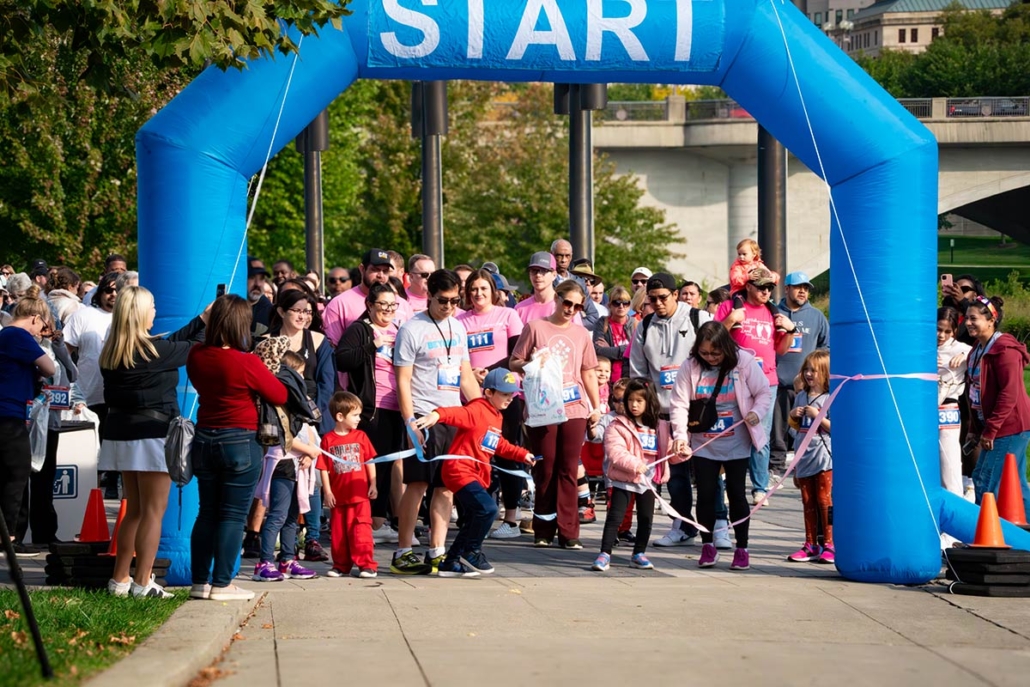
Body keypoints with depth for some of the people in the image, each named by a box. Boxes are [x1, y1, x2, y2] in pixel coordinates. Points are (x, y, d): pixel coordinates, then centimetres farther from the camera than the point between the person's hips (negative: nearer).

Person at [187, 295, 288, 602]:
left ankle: (200, 581, 14)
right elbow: (280, 396, -7)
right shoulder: (247, 363, -18)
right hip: (240, 442, -6)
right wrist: (264, 373, 9)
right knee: (233, 515, 1)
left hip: (204, 438, 6)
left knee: (207, 512, 13)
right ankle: (221, 584, 0)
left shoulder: (196, 356, -2)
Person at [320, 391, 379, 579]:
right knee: (338, 531, 8)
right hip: (338, 496, 0)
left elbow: (370, 462, 8)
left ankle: (366, 564, -3)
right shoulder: (328, 440, -1)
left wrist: (373, 484, 3)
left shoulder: (361, 437, 4)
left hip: (360, 495, 0)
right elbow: (323, 468, 0)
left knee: (361, 529, -5)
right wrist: (327, 491, -4)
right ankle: (341, 565, 18)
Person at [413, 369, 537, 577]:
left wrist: (522, 454, 31)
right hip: (459, 470, -10)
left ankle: (451, 564, 27)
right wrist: (437, 415, -54)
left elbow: (499, 446, 32)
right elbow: (458, 414, -34)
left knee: (472, 522, 15)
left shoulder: (496, 418, 17)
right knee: (488, 508, -24)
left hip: (478, 476, 10)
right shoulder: (476, 411, -13)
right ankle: (471, 552, -6)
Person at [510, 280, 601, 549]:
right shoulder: (535, 327, 4)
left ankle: (568, 532, 1)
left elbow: (588, 374, 19)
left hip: (574, 408, 2)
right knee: (545, 471, 1)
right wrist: (529, 364, -18)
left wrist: (596, 406, 14)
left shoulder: (582, 334, 13)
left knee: (568, 471, 0)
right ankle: (543, 531, 9)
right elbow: (514, 363, 3)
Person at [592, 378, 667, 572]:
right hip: (623, 481, -5)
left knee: (646, 519, 12)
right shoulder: (618, 426, -9)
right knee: (614, 518, -8)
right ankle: (604, 555, -7)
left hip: (648, 481, 5)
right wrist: (634, 464, -32)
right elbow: (615, 452, -20)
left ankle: (639, 554, 26)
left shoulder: (657, 428, 8)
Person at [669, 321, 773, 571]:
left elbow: (764, 392, 0)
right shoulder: (690, 367, -6)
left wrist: (756, 412, -19)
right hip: (702, 444, 1)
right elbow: (679, 404, -8)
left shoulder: (744, 362, -8)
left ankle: (742, 548, 11)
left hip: (736, 443, -1)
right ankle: (707, 546, 17)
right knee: (706, 493, 3)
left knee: (736, 493, 2)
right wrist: (681, 435, -20)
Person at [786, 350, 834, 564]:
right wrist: (793, 416, 2)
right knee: (808, 503, 9)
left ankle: (829, 545, -1)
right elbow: (794, 428, 22)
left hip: (824, 456, -7)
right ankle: (811, 545, 14)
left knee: (825, 501, -5)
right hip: (804, 457, 7)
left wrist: (817, 416, -19)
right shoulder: (801, 396, 12)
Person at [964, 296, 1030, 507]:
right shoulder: (978, 350, 14)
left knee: (987, 483, -10)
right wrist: (975, 428, 12)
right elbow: (976, 392, 18)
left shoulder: (1004, 349, -15)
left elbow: (1009, 392, -21)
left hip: (1010, 426, -9)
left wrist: (991, 428, -21)